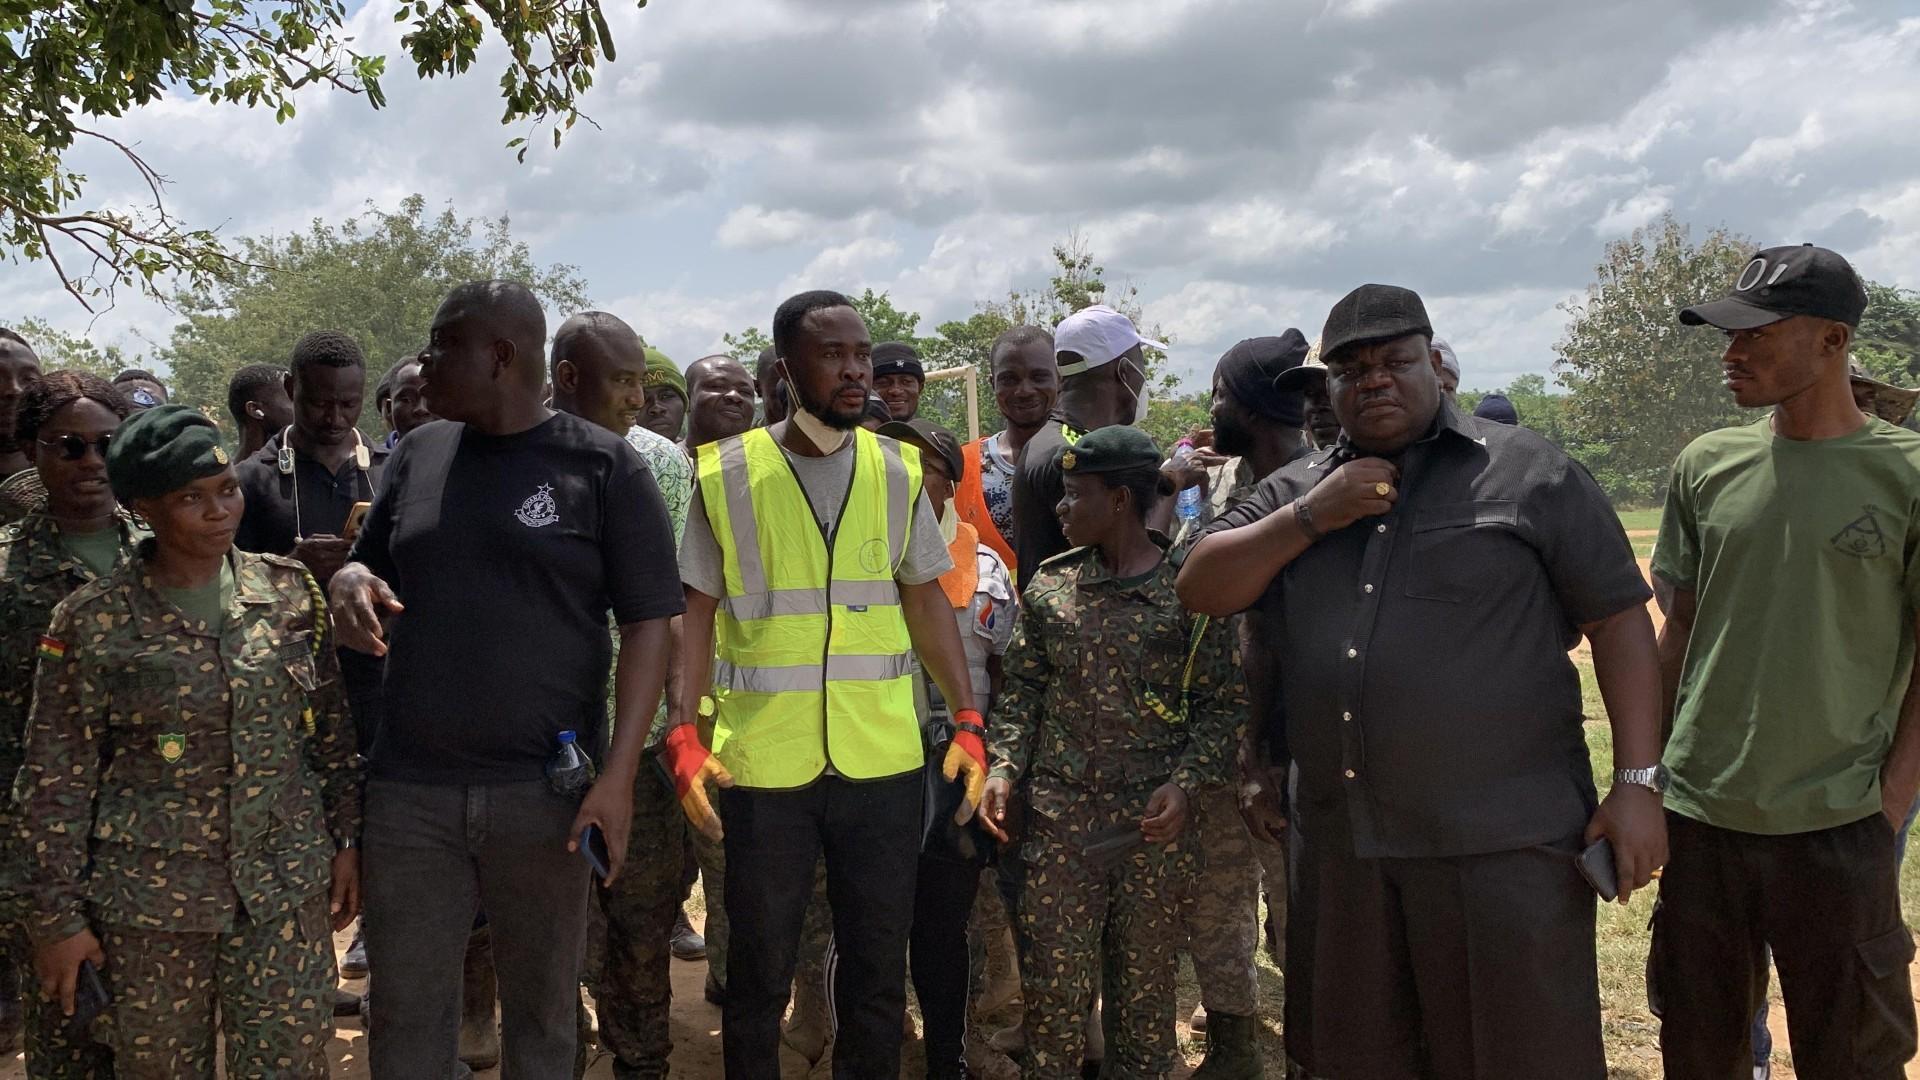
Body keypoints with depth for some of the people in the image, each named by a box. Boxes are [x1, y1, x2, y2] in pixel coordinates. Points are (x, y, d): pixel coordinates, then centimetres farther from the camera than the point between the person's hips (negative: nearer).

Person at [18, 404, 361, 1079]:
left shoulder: (290, 590, 0)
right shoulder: (93, 620, -7)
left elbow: (331, 728, 9)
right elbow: (56, 780, -3)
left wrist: (346, 841, 6)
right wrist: (58, 916, -2)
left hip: (288, 887, 2)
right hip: (152, 903, -2)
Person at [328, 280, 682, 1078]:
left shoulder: (603, 466, -4)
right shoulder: (418, 453, 10)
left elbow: (648, 623, -6)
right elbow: (369, 567, 22)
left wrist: (619, 772, -13)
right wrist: (350, 582, -4)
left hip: (545, 792, -3)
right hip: (410, 788, 4)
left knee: (543, 1008, 11)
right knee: (407, 1009, 9)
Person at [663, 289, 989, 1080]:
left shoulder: (895, 471, 4)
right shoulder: (728, 474, -3)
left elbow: (926, 600, 9)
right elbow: (696, 612, 0)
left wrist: (968, 720, 1)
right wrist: (683, 733, -10)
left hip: (883, 757, 2)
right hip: (761, 761, -2)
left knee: (879, 964, 13)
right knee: (760, 968, 12)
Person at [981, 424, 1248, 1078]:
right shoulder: (1048, 587, 7)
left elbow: (1223, 704, -1)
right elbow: (1023, 690, 12)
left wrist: (1186, 782, -12)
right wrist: (1005, 768, 0)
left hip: (1154, 819, -2)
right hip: (1060, 811, 2)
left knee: (1145, 984, 9)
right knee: (1053, 983, 2)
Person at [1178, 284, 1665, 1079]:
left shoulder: (1529, 473, 0)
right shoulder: (1296, 492, 13)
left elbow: (1618, 619, -1)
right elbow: (1201, 590, 4)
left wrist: (1637, 782, -7)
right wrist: (1312, 518, -7)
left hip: (1503, 845, -4)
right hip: (1339, 843, 4)